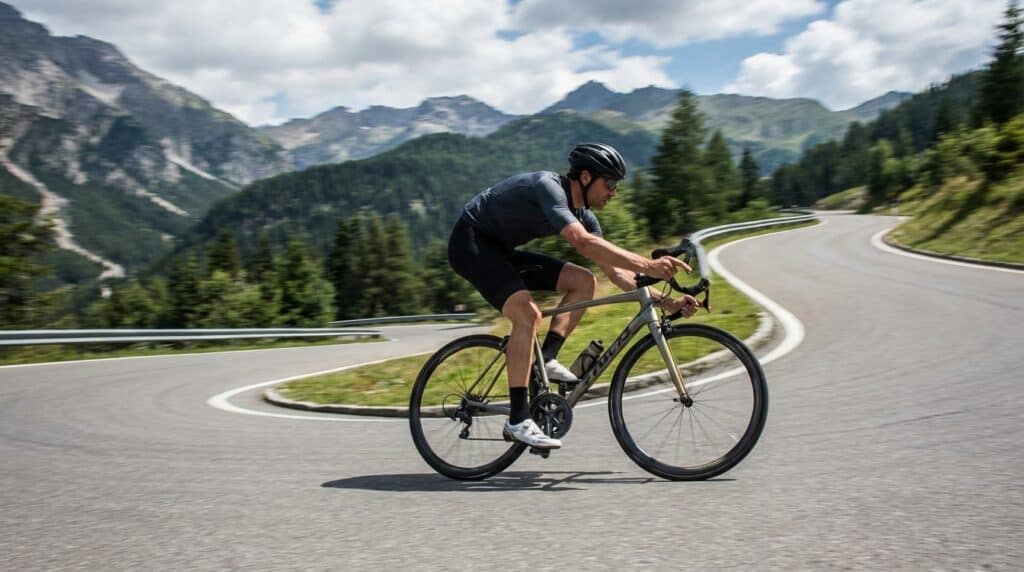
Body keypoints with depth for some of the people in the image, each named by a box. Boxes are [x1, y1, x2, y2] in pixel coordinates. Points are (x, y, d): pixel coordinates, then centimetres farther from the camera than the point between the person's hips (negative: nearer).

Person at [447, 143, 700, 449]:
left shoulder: (583, 214, 2)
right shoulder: (548, 186, -25)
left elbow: (615, 273, 2)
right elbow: (582, 242, -41)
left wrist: (665, 301, -7)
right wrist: (648, 265, -46)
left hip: (501, 249, 9)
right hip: (471, 242, -9)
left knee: (583, 281, -1)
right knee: (528, 313, -28)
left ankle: (546, 359, -5)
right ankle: (518, 421, -25)